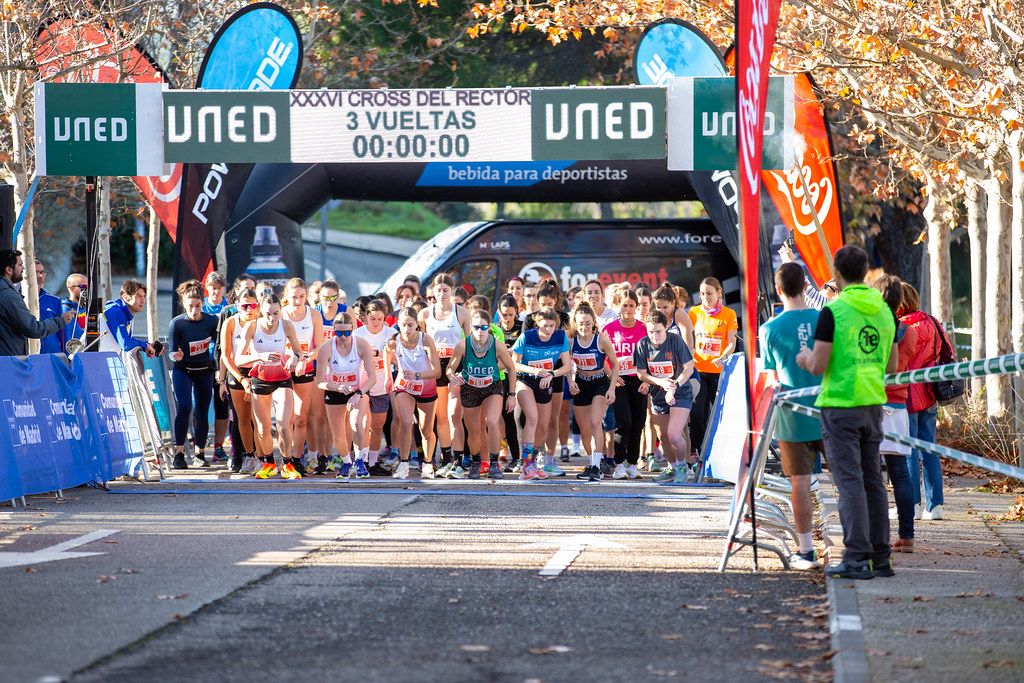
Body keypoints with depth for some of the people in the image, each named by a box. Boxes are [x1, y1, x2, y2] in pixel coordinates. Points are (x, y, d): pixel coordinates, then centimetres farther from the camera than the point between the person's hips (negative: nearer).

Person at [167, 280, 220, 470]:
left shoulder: (212, 321, -6)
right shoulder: (176, 324, -13)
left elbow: (217, 343, 10)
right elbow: (172, 352, -10)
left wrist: (213, 360, 2)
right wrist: (177, 356, -30)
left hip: (204, 371, 3)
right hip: (182, 370, -3)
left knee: (202, 413, 5)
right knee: (184, 407, -20)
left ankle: (200, 453, 22)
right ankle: (179, 453, -20)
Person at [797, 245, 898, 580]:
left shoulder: (833, 311, -12)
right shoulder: (884, 311, 8)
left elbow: (819, 366, -13)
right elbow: (891, 365, 14)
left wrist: (806, 358, 9)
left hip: (841, 405, -6)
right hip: (873, 402, 6)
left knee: (850, 481, -6)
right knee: (873, 480, 12)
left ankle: (857, 558, -9)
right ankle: (881, 557, 13)